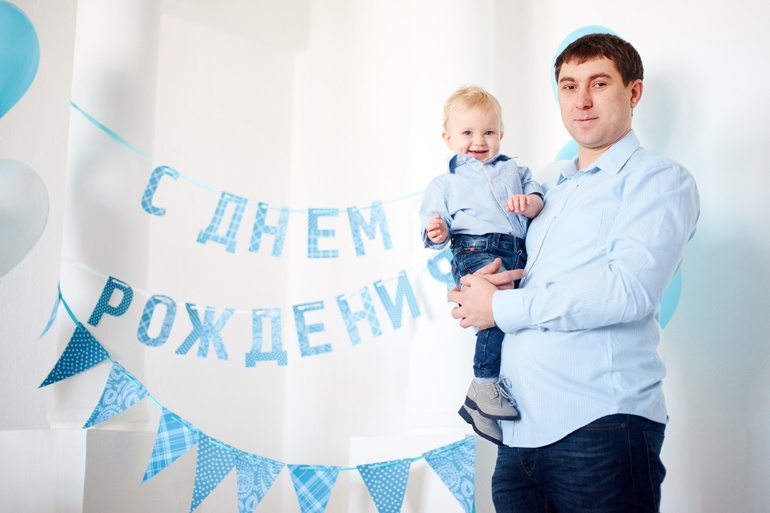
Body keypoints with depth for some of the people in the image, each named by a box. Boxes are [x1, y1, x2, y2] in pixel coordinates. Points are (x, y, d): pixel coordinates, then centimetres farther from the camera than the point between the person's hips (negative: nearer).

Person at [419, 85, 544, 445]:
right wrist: (438, 232, -13)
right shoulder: (444, 183, 21)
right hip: (476, 251, -5)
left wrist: (531, 203, -6)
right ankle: (485, 385, -27)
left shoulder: (513, 169, 29)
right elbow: (435, 221, 11)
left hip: (520, 254, 5)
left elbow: (538, 195, 18)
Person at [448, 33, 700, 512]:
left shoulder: (660, 178, -2)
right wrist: (487, 281, 1)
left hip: (601, 428, -6)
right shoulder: (550, 190, 21)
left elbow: (629, 288, -17)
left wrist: (501, 306, -11)